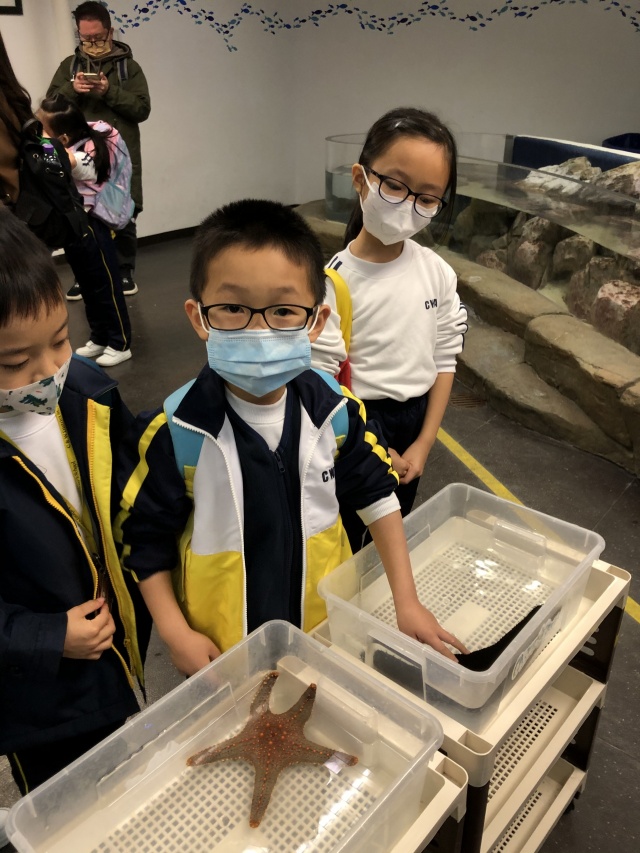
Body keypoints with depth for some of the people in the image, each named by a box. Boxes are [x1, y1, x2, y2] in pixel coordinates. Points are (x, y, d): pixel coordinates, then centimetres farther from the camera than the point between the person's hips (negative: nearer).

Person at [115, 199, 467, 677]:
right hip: (220, 646, -2)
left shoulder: (335, 410, -17)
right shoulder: (175, 433, -25)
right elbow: (145, 536, -11)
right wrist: (176, 634, -14)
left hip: (326, 624, 3)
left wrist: (406, 600, -5)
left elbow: (376, 494, -5)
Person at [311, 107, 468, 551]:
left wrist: (424, 442, -4)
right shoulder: (336, 280, -21)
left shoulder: (438, 273, -7)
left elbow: (444, 360, 0)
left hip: (414, 423, 5)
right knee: (343, 543, 13)